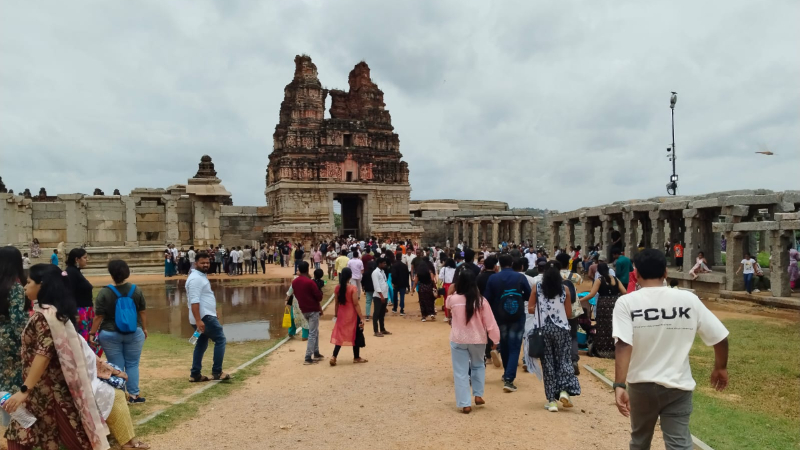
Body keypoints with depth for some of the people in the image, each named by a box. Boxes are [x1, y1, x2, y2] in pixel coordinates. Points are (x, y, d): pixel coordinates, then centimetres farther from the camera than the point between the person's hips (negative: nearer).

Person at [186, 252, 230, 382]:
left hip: (205, 316, 10)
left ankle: (195, 374, 18)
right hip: (205, 317, -10)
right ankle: (217, 372, -3)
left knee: (201, 344, 14)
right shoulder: (196, 278, -17)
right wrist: (198, 320, -31)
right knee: (221, 340, -6)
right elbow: (194, 301, -25)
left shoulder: (201, 276, 17)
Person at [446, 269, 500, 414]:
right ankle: (478, 395, 23)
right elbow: (490, 323, -8)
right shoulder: (481, 301, -12)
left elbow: (447, 305, 16)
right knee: (478, 365, 27)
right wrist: (495, 339, 5)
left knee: (461, 372, 7)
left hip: (458, 340, -1)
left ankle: (465, 404, 6)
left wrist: (454, 291, 19)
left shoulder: (453, 299, -10)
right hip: (478, 340, 1)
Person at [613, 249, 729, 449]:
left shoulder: (627, 302, -10)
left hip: (641, 385, 0)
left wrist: (619, 385, -25)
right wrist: (720, 368, 18)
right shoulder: (688, 299, -4)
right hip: (678, 385, 0)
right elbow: (720, 337, 0)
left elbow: (624, 345, -22)